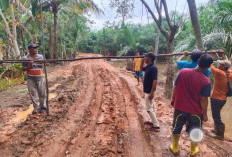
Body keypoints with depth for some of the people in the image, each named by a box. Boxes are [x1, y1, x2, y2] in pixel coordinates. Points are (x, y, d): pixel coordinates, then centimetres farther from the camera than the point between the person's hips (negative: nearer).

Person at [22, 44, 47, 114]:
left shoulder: (40, 56, 3)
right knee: (32, 93, 5)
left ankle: (43, 107, 17)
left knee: (42, 93, 4)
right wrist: (29, 66, -17)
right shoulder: (26, 58, 0)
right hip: (30, 78, 0)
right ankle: (35, 107, 17)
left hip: (39, 78, 1)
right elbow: (23, 69, 2)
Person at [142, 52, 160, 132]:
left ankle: (156, 126, 6)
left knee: (149, 108, -3)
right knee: (152, 106, 19)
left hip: (149, 91, -10)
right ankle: (154, 121, 34)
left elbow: (155, 81, -26)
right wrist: (142, 60, 10)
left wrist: (152, 92, -27)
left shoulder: (153, 68, -22)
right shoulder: (148, 67, 6)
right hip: (147, 90, 10)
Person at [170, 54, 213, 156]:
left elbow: (175, 87, -5)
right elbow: (203, 100, -15)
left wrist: (173, 99, 11)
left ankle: (175, 148, 39)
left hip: (179, 107, 2)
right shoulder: (206, 82, -21)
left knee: (176, 129, 21)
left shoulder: (183, 72, -14)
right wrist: (205, 114, -1)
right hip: (195, 111, -2)